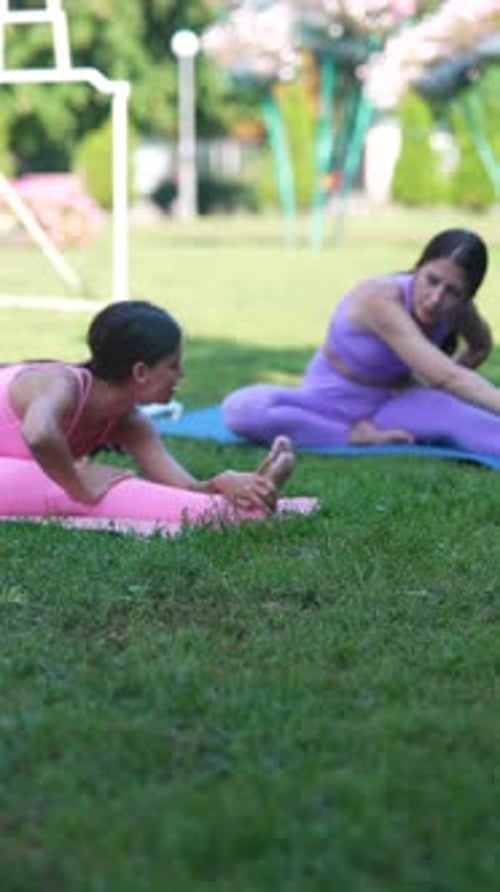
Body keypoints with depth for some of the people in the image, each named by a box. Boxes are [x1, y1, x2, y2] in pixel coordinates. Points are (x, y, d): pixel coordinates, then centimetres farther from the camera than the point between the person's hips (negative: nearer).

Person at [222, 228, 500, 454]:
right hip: (328, 405, -3)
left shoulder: (457, 308, -10)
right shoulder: (381, 299, -31)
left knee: (453, 416, -33)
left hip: (390, 403, 3)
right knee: (239, 409, -35)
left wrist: (433, 384, 0)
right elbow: (446, 376, -42)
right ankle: (357, 438, -29)